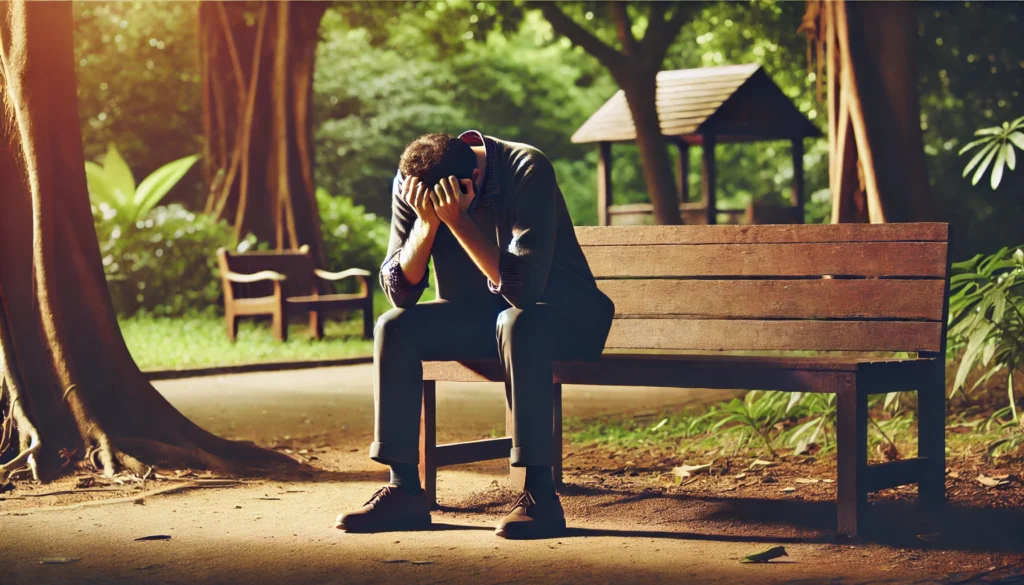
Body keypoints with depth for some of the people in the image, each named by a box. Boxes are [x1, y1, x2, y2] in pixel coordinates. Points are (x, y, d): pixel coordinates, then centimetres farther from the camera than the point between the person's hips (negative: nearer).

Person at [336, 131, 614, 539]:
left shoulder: (527, 170, -25)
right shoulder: (410, 185, -10)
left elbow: (523, 286, -33)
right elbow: (398, 291, -14)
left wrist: (458, 220, -37)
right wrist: (427, 220, -28)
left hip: (560, 313, -5)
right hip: (478, 314, 5)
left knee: (516, 323, -38)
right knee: (394, 327, -19)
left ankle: (540, 494, -34)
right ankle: (404, 491, -16)